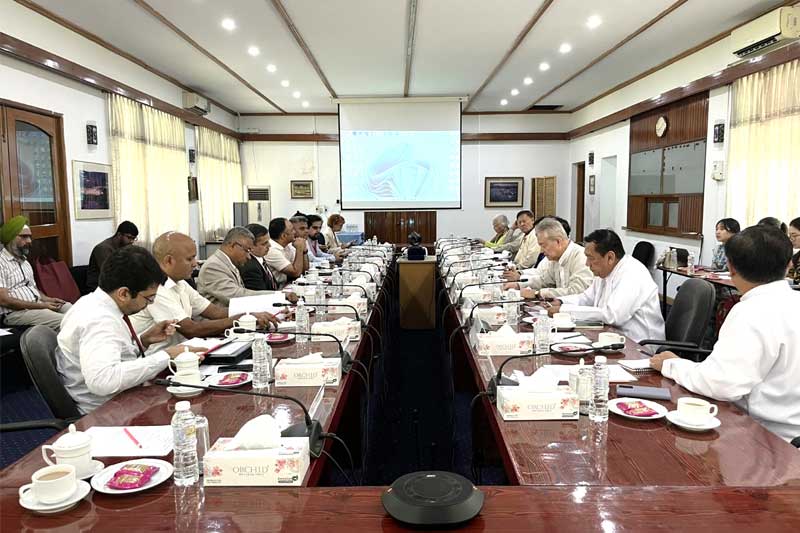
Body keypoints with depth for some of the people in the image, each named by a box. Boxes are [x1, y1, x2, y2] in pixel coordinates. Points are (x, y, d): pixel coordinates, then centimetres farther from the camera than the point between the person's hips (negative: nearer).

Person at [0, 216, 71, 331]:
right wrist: (40, 305, -17)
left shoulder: (24, 261, 21)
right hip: (16, 312, -8)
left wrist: (47, 299, 2)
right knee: (62, 321, -29)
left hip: (39, 304, 9)